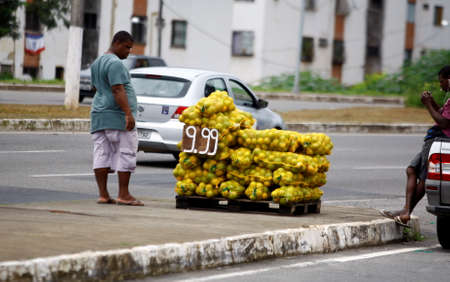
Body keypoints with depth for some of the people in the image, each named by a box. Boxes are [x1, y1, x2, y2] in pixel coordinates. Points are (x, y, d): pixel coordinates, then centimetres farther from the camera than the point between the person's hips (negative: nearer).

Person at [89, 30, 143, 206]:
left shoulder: (97, 63, 18)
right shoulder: (115, 64, -13)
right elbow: (118, 89, -21)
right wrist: (128, 114, -26)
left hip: (98, 114, 10)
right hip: (116, 115, -10)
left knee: (102, 154, 4)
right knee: (126, 154, -5)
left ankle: (103, 194, 2)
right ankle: (124, 195, -7)